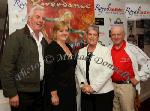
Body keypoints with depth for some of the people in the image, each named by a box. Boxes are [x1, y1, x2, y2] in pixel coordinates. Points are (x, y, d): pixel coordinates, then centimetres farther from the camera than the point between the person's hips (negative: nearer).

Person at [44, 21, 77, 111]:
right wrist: (54, 94, -20)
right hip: (58, 91, -7)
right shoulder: (51, 48, -14)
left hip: (70, 90, 8)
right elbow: (49, 73, -18)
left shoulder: (69, 47, 10)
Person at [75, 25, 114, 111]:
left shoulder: (105, 50, -8)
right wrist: (82, 84, -9)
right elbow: (78, 70, 6)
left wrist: (93, 87, -16)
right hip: (86, 92, 4)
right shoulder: (81, 51, 7)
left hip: (103, 92, -3)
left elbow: (108, 71, -15)